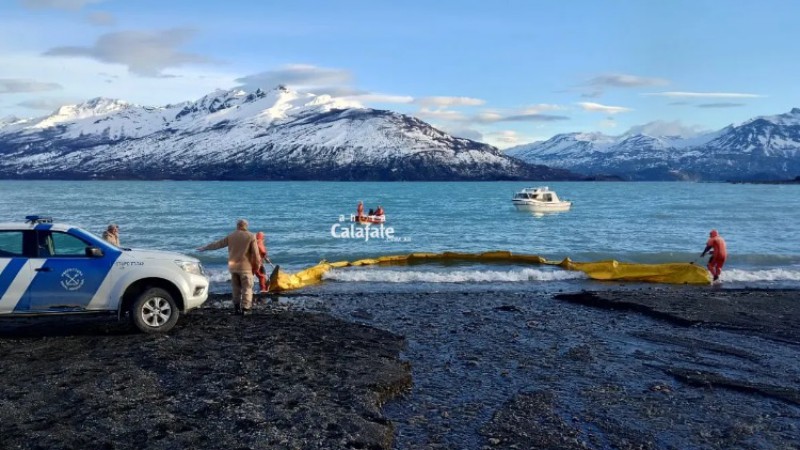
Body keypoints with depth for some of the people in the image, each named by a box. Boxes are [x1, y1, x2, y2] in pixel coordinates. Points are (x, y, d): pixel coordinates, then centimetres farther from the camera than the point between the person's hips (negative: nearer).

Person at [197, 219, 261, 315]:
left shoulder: (231, 236, 5)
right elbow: (255, 253, -7)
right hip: (245, 266, -4)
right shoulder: (251, 236, -5)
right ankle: (245, 308, -8)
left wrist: (205, 247, 22)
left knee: (236, 288, 14)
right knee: (247, 288, 0)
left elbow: (217, 244, 10)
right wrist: (257, 263, 5)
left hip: (233, 266, 4)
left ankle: (236, 308, 14)